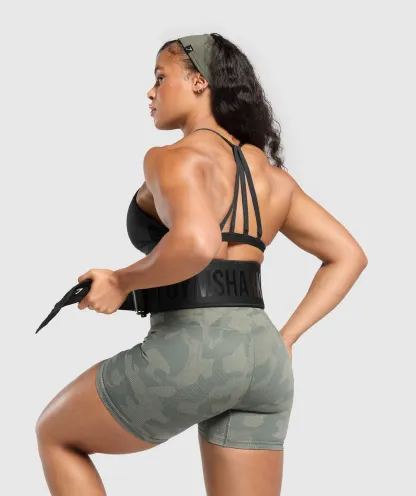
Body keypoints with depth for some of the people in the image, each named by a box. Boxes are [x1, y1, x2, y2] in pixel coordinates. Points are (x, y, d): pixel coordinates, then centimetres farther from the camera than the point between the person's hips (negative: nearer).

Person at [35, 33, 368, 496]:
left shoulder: (173, 158, -8)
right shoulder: (271, 174, 16)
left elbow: (197, 243, -29)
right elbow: (348, 256, 20)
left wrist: (122, 282, -11)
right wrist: (283, 340, 16)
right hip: (262, 363, 7)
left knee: (55, 434, 21)